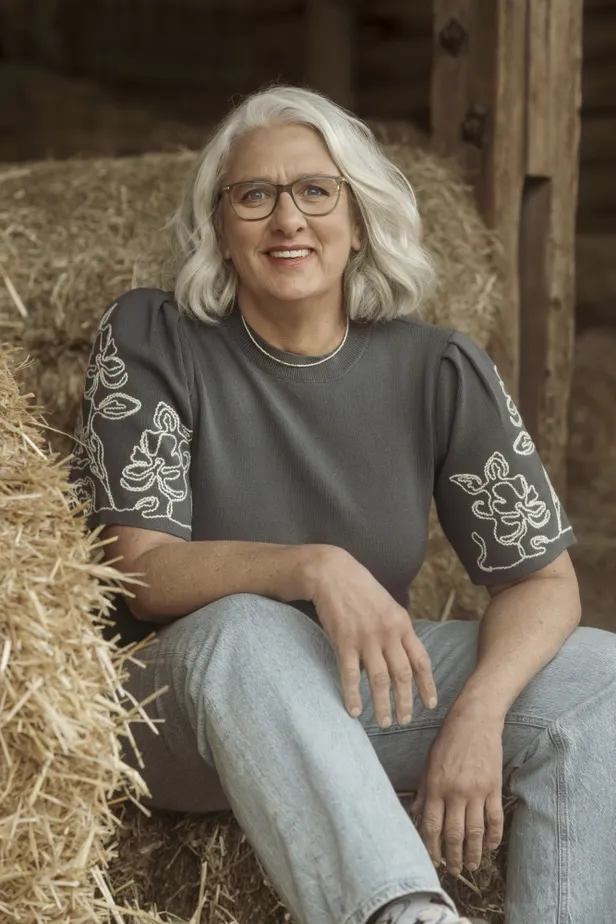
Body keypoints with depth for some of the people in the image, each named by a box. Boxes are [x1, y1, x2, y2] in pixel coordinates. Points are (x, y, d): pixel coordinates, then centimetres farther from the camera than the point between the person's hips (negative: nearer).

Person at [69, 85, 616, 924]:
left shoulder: (438, 371, -5)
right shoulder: (151, 341, -9)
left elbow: (544, 578, -4)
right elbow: (143, 573, -14)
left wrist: (479, 711, -25)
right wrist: (312, 569, -34)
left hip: (367, 691, 3)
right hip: (186, 698, -3)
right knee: (240, 629, -36)